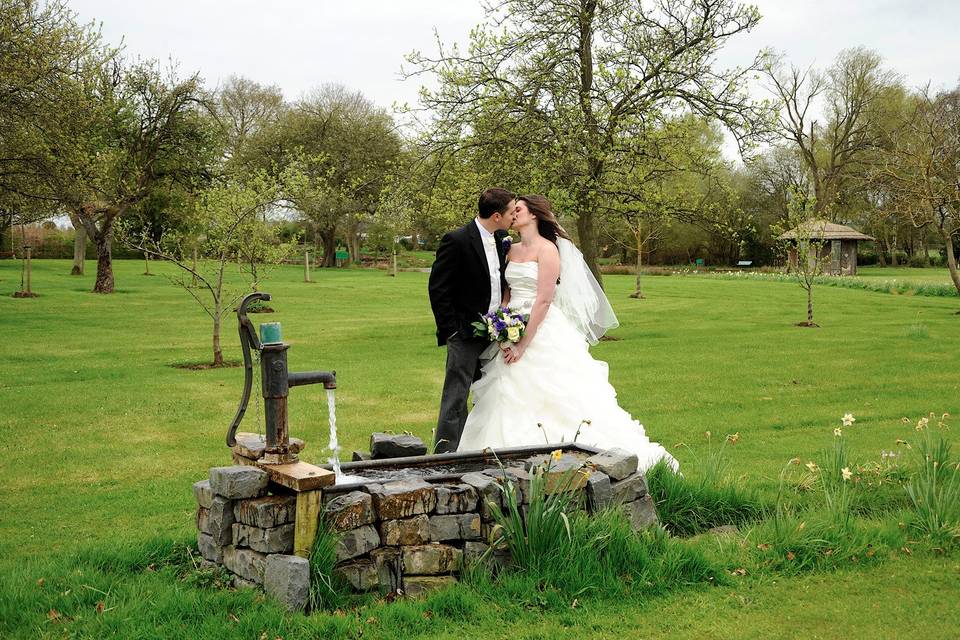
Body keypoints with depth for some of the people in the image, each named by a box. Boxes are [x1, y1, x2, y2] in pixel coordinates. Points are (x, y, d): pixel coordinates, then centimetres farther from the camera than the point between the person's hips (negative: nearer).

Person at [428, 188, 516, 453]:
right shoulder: (456, 240, -14)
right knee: (456, 398, -5)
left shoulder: (502, 240, 8)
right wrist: (451, 330, -13)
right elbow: (438, 289, -12)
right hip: (465, 334, -7)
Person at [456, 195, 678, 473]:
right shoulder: (512, 250, 13)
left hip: (543, 332, -8)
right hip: (513, 332, 8)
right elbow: (506, 294, 13)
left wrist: (523, 343, -18)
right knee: (510, 401, 7)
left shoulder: (547, 249, -9)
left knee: (558, 400, -9)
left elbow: (544, 299, -16)